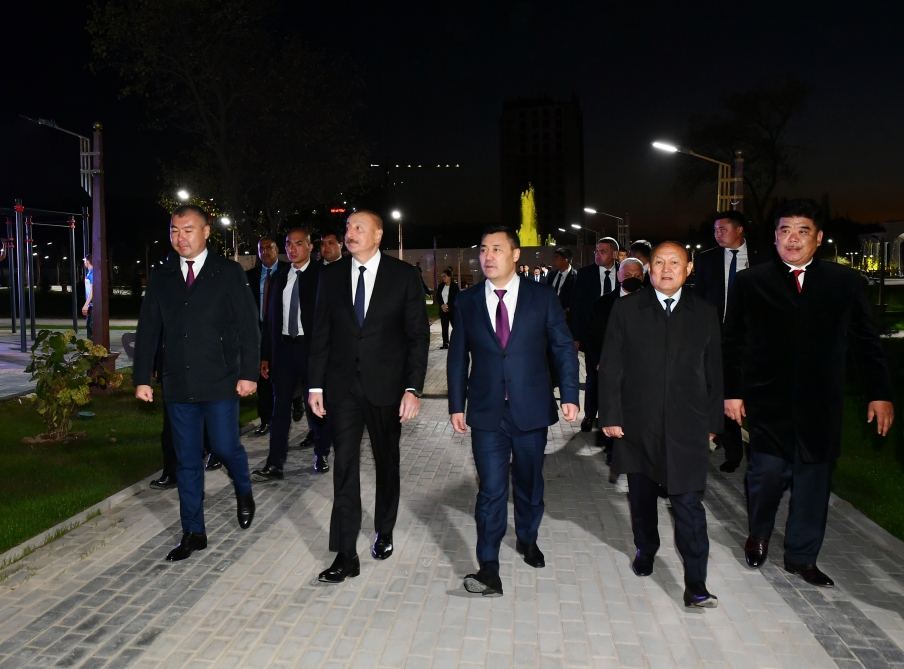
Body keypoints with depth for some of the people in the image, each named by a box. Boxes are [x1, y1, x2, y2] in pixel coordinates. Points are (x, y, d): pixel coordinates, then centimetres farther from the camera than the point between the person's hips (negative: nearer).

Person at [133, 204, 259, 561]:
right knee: (187, 461, 8)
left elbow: (248, 326, -4)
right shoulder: (161, 277, 8)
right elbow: (147, 331, 9)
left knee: (225, 446, -1)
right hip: (178, 384, 3)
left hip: (220, 382, -3)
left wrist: (249, 373, -10)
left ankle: (244, 493, 32)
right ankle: (193, 532, 18)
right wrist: (142, 378, 4)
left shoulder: (229, 272, -2)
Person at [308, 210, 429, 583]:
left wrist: (412, 388, -11)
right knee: (344, 467, -3)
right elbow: (321, 333, 6)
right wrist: (316, 385, 2)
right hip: (343, 387, 1)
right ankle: (346, 555, 2)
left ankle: (384, 533, 36)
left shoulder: (404, 276, -4)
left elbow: (418, 335, -5)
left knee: (386, 462, 15)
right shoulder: (332, 276, 4)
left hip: (386, 385, -1)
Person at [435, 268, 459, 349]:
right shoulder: (441, 286, 10)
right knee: (444, 327, 3)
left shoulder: (455, 286, -5)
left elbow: (455, 298, -8)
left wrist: (447, 306, -13)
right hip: (443, 309, 5)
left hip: (452, 309, -5)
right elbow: (437, 297, 9)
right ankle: (445, 343, 7)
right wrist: (442, 305, -7)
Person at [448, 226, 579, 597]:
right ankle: (489, 568, -1)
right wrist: (457, 405, 2)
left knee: (529, 483, 17)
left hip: (531, 410, 1)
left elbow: (564, 349, 1)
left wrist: (569, 395, -6)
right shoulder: (467, 302, 3)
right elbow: (458, 357, 6)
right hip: (487, 413, 0)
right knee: (491, 489, -6)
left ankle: (527, 539, 41)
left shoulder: (542, 297, -1)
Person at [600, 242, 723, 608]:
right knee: (642, 496, 16)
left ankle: (695, 584, -1)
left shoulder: (705, 313, 5)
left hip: (687, 426, 0)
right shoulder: (626, 309, 0)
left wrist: (712, 422, 6)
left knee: (689, 503, -6)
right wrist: (611, 415, -5)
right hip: (638, 424, 1)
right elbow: (611, 367, -1)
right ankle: (645, 550, 39)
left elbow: (714, 372, 8)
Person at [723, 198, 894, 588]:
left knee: (813, 481, 7)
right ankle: (758, 535, 26)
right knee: (767, 472, -3)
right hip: (767, 402, -1)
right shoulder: (749, 282, 2)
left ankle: (802, 557, 24)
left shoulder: (846, 283, 5)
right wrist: (732, 392, -1)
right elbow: (733, 344, 3)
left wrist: (880, 394, 2)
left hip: (821, 405, 2)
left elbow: (866, 344, 6)